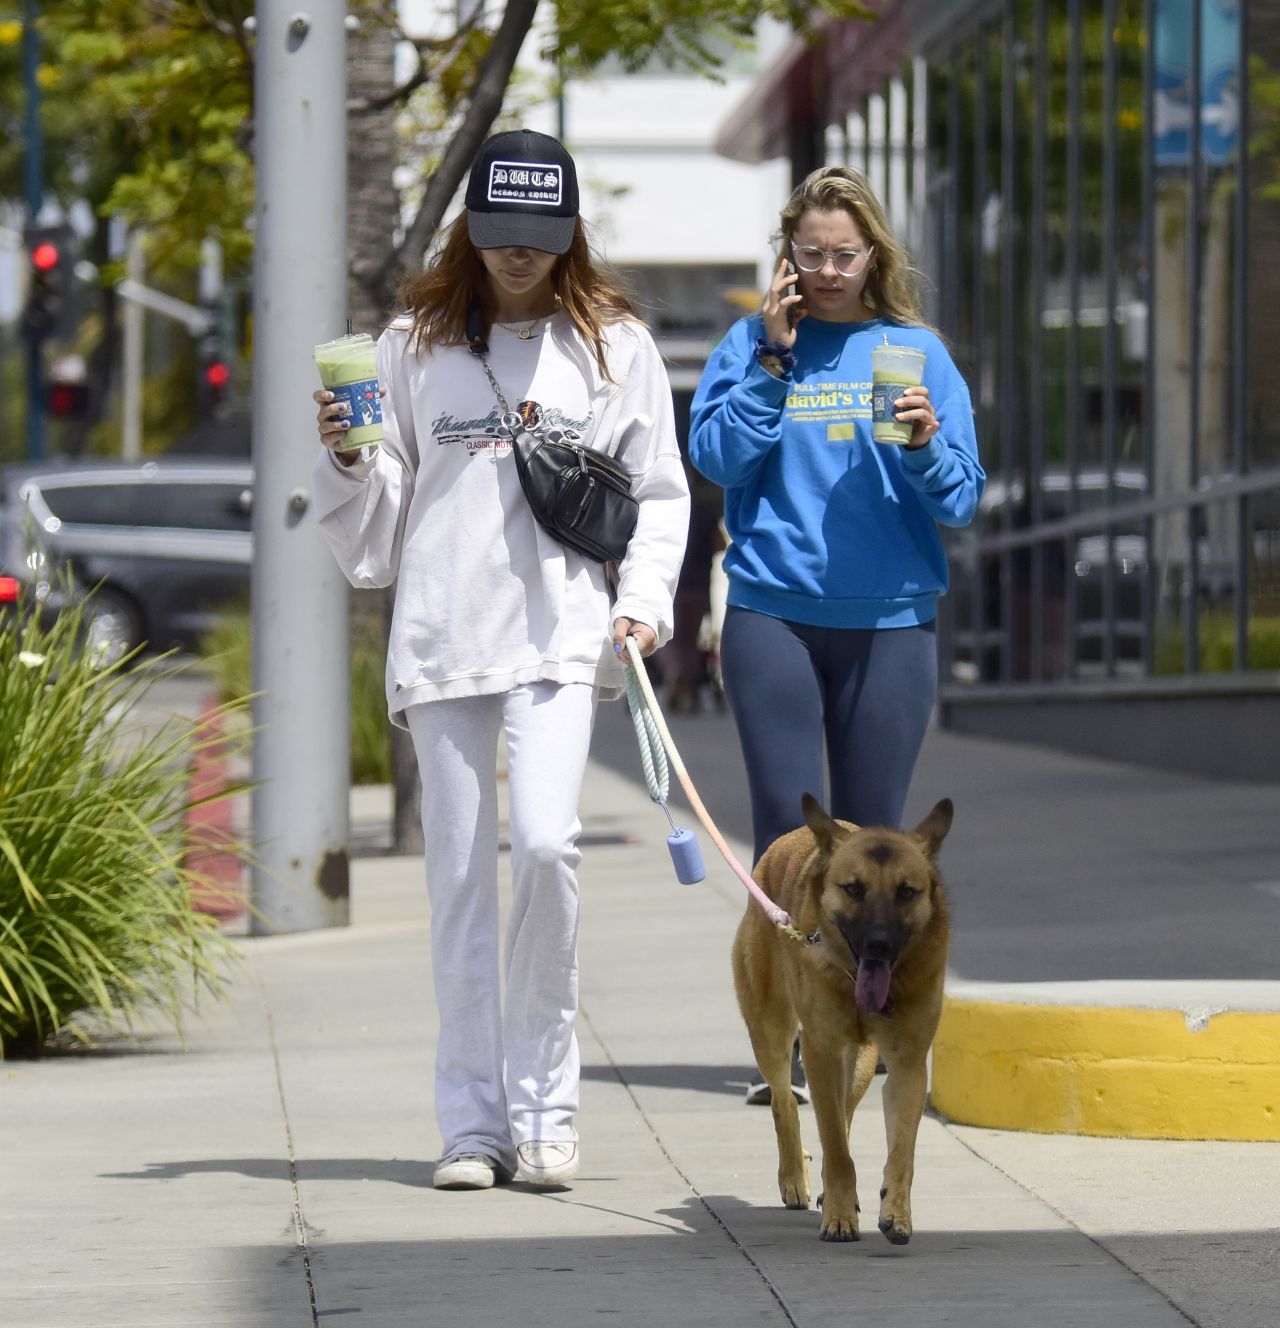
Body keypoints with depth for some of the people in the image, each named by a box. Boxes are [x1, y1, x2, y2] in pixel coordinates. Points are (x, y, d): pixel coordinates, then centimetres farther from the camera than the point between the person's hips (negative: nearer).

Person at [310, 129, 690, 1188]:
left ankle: (545, 1107, -8)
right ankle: (473, 1123, 6)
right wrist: (345, 458, -3)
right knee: (460, 875, 0)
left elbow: (658, 491, 14)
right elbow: (374, 530, 17)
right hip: (442, 632, 2)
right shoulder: (414, 345, 12)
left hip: (562, 633, -1)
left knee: (546, 845, -18)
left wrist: (646, 600, 0)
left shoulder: (614, 344, 11)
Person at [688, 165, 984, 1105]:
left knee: (872, 833, 3)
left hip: (891, 618, 1)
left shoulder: (916, 352, 7)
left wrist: (927, 443, -16)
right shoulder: (753, 345, 7)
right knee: (786, 825, -6)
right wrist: (774, 360, -9)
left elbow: (962, 500, 3)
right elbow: (718, 456, -5)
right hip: (772, 612, -1)